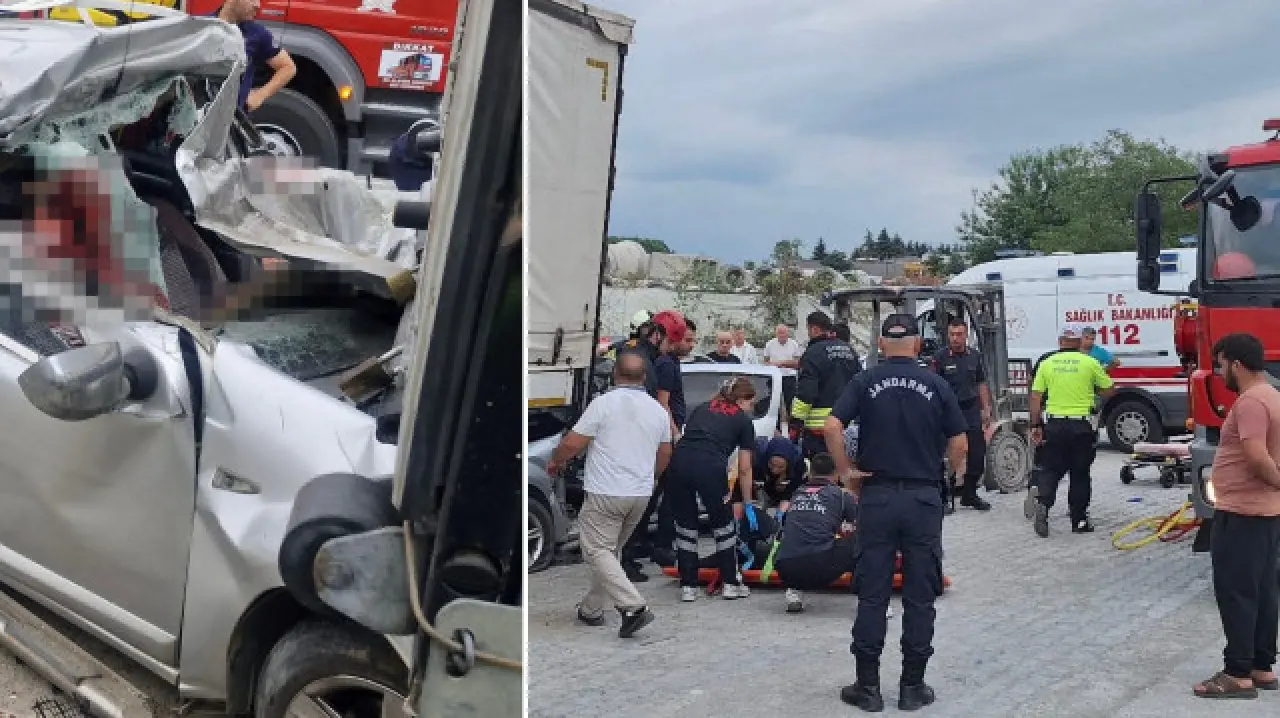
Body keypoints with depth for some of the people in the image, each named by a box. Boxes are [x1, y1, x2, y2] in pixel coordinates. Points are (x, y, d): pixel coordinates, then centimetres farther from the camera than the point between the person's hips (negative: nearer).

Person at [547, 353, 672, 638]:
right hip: (641, 495, 7)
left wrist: (555, 461, 8)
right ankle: (592, 609, 25)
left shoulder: (604, 403, -11)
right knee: (610, 550, 19)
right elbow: (664, 456, 18)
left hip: (606, 493, -7)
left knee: (598, 551, -3)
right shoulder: (658, 410, 8)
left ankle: (634, 607, -16)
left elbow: (572, 443, -12)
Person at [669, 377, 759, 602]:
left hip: (678, 463, 3)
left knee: (685, 526, 16)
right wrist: (748, 504, 29)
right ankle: (731, 583, 23)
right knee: (723, 525, 16)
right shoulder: (743, 420, 18)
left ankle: (688, 586, 18)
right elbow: (744, 469, 19)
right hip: (710, 467, -3)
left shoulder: (701, 408, 28)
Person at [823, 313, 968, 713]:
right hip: (924, 498, 0)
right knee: (920, 596, 7)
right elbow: (960, 442, -1)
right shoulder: (937, 385, 1)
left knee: (872, 594, 6)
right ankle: (913, 686, 12)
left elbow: (832, 427, -13)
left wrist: (846, 472, -2)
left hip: (877, 496, 0)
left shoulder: (865, 382, 0)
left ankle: (868, 685, 9)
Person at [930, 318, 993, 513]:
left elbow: (981, 384, 17)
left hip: (972, 410, 5)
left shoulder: (975, 356, 9)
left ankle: (969, 495, 20)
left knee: (978, 453, 5)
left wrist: (986, 409, 11)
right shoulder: (940, 357, -5)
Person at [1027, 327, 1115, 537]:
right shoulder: (1090, 363, -1)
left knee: (1050, 470, 8)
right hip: (1082, 425, -1)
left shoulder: (1047, 364, 3)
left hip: (1054, 424, 1)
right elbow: (1109, 391, 6)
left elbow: (1036, 397, 1)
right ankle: (1079, 521, 14)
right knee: (1080, 474, 9)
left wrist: (1035, 426, 5)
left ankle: (1042, 501, -18)